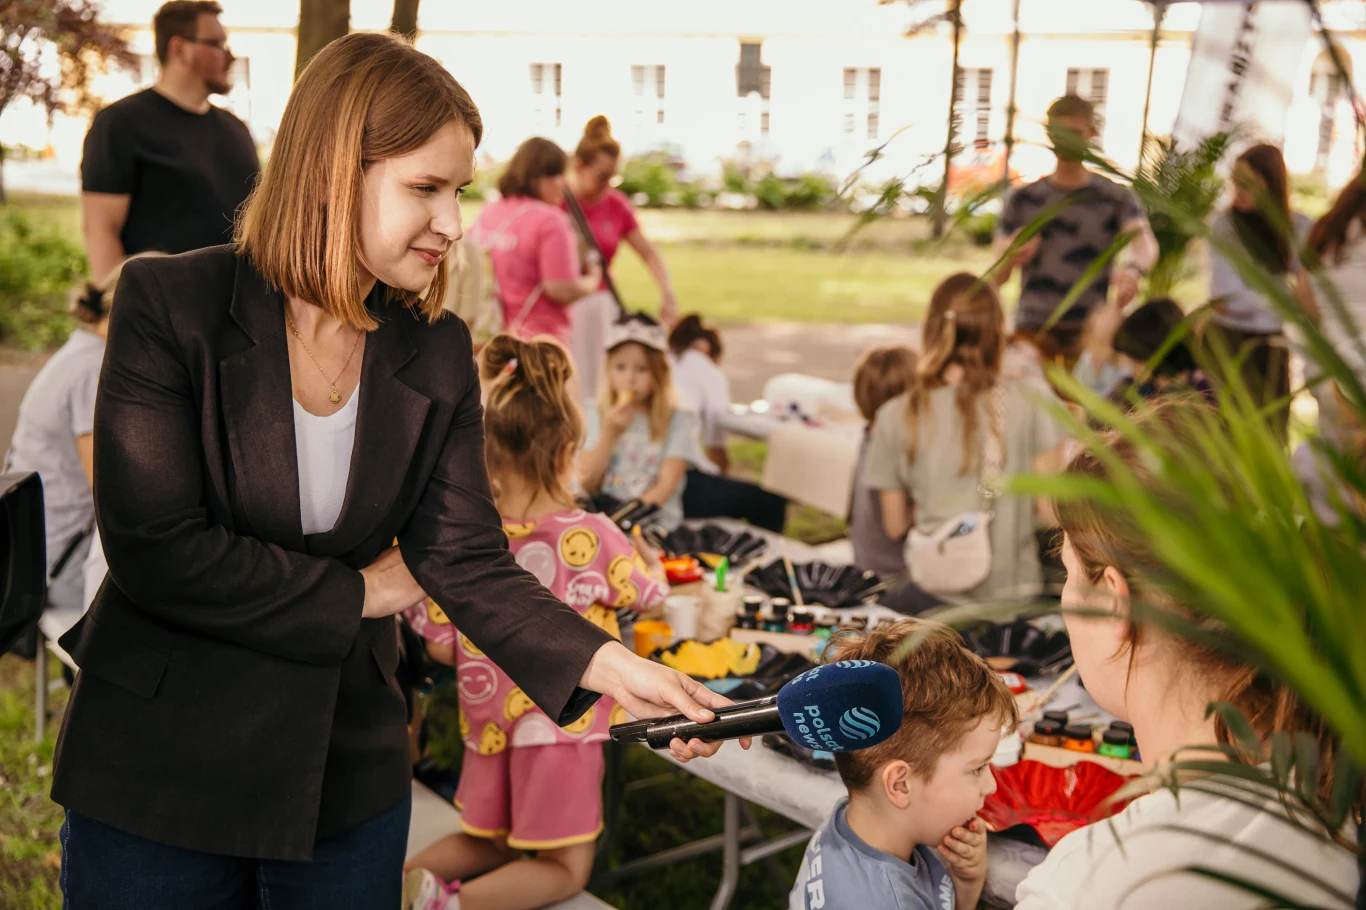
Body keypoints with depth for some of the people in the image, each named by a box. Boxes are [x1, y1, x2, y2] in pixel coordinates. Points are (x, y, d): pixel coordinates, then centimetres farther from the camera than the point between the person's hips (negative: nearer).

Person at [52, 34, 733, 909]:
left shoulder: (436, 353, -2)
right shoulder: (169, 304, -14)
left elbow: (468, 561, -7)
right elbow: (153, 549, -20)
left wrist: (612, 665, -22)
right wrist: (358, 592, -12)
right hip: (159, 772, -3)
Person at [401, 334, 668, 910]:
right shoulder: (591, 538, -18)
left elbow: (441, 647, -4)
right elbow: (650, 596, 1)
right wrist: (653, 564, 23)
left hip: (487, 721, 4)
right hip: (561, 722, -4)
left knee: (484, 842, 25)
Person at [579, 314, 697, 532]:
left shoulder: (679, 421, 3)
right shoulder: (598, 417, 13)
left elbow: (667, 485, -4)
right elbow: (588, 484, 6)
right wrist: (610, 433, -5)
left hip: (657, 523, -3)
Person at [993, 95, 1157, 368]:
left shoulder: (1115, 198, 7)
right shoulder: (1023, 199, 10)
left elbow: (1145, 243, -12)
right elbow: (997, 278, 7)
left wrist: (1133, 270, -35)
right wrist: (1011, 259, -17)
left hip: (1089, 332, -1)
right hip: (1033, 329, 1)